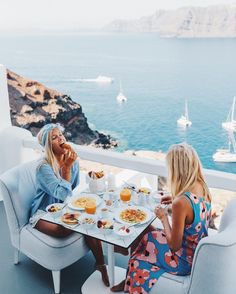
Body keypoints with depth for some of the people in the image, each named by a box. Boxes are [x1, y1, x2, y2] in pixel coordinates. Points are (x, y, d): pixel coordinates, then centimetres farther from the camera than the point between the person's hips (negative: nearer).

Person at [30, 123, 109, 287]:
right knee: (64, 230, -34)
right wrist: (66, 168, -32)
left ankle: (101, 265, -11)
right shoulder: (44, 167, -23)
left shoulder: (72, 161, -2)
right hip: (44, 213, -5)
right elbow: (64, 194, -30)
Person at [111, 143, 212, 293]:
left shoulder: (181, 203, -35)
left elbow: (174, 246, -23)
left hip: (186, 262, -7)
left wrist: (163, 217, -12)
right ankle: (128, 281, 36)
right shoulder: (203, 188, -10)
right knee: (149, 237, 20)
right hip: (199, 251, 7)